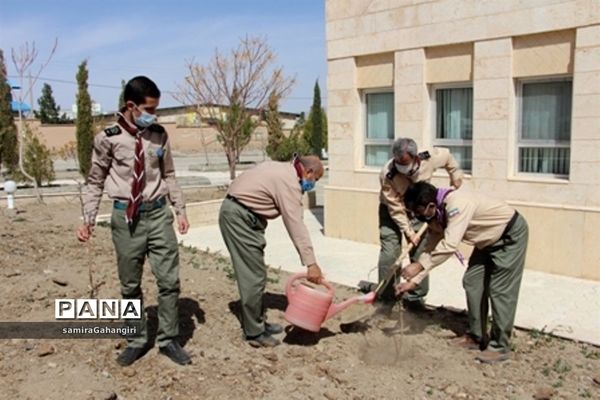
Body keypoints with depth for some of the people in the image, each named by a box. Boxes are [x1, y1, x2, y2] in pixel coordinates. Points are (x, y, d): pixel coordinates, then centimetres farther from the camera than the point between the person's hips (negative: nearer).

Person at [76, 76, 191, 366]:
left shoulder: (159, 135, 2)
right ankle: (137, 341, 26)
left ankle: (168, 339, 19)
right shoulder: (108, 138, -6)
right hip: (126, 216, -2)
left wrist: (180, 210, 6)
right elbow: (96, 182, 3)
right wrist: (88, 220, -3)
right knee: (130, 285, 10)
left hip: (158, 213, 2)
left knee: (169, 280, 3)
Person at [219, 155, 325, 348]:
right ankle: (254, 333, 3)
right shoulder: (289, 182, -16)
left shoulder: (283, 170, 14)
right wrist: (311, 263, -20)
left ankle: (258, 322, 24)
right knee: (254, 276, -6)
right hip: (239, 216, -11)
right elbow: (296, 225, -21)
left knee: (255, 273, 15)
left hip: (238, 213, 11)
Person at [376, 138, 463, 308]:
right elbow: (396, 208, -25)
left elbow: (446, 155, -1)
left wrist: (455, 175, 2)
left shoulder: (429, 159, -27)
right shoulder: (387, 174, -34)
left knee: (420, 253, 0)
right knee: (389, 253, -9)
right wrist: (408, 231, -23)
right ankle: (386, 297, 6)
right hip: (392, 211, -3)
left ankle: (415, 297, 12)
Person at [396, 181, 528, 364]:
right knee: (472, 282, 7)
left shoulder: (457, 204, -35)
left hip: (511, 234, -9)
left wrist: (419, 265, -36)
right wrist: (413, 281, -8)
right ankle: (477, 336, 18)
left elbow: (449, 246, -40)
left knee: (500, 289, -9)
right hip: (489, 239, 9)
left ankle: (500, 346, 2)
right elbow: (432, 248, -3)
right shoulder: (437, 215, -7)